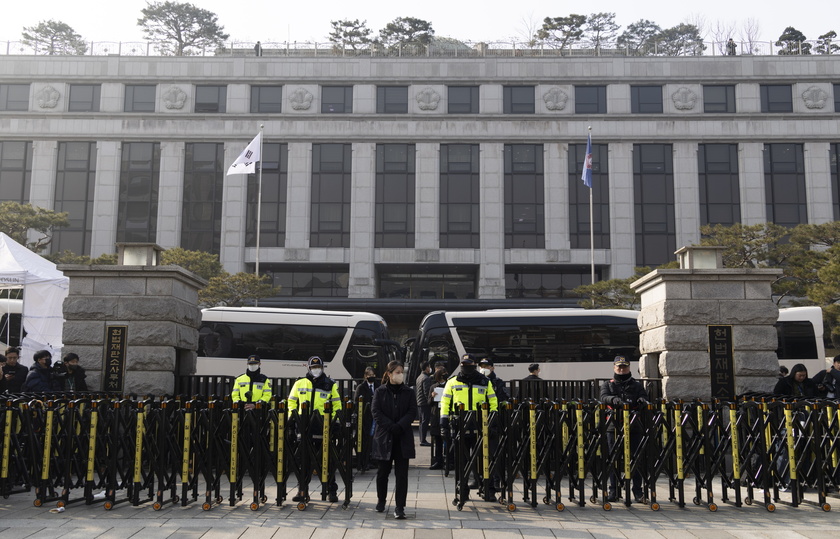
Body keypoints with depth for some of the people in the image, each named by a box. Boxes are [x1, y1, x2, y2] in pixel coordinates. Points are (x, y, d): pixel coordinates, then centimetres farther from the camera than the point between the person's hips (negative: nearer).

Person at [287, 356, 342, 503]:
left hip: (323, 427, -1)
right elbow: (291, 401, 17)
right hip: (304, 426, 1)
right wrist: (292, 417, 6)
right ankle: (302, 490, 14)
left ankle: (332, 491, 11)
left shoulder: (330, 384, 6)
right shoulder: (300, 383, 10)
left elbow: (337, 404, 9)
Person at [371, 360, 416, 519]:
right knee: (383, 471, 11)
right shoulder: (380, 392, 4)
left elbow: (412, 412, -2)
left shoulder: (409, 392, 6)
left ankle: (400, 507, -3)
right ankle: (381, 500, 31)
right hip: (384, 436, 0)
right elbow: (376, 412, -5)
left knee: (402, 473, -5)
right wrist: (391, 426, -16)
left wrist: (399, 426, -16)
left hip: (403, 438, 0)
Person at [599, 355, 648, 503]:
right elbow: (604, 397, -6)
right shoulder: (607, 385, 13)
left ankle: (638, 491, 5)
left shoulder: (637, 385, 16)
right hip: (614, 427, 0)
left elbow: (644, 399, 3)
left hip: (634, 427, 0)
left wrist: (642, 400, -22)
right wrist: (615, 399, -28)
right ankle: (613, 491, 9)